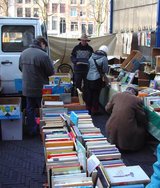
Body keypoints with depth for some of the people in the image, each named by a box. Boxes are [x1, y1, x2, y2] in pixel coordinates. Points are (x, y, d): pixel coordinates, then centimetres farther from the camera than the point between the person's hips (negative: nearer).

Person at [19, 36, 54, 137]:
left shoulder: (24, 53, 1)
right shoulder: (43, 55, -22)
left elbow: (21, 68, 15)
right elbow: (51, 72, -15)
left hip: (27, 88, 6)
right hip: (40, 89, -6)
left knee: (30, 109, 16)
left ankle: (32, 130, 24)